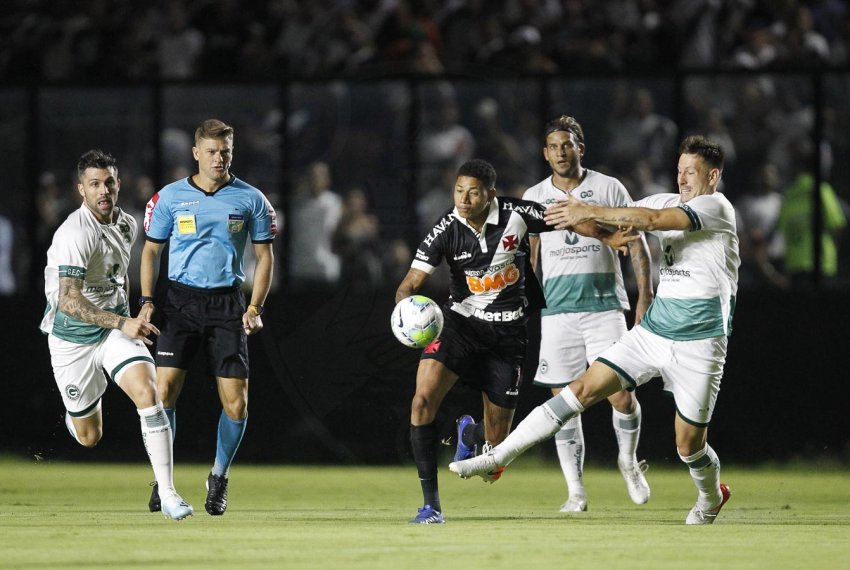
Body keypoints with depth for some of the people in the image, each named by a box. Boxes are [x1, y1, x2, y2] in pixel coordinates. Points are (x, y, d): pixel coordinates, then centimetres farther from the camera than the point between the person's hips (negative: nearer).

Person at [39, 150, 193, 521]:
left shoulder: (126, 224, 2)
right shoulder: (75, 234, -23)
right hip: (73, 338, -5)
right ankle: (74, 414, 48)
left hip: (116, 328, 5)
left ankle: (167, 494, -22)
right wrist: (122, 323, -41)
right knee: (89, 438, 7)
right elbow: (69, 300, -32)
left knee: (147, 394, -23)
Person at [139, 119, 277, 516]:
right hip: (180, 300, 0)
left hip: (227, 304, 0)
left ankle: (219, 477, 16)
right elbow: (151, 249, 12)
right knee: (164, 388, -13)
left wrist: (254, 308, -1)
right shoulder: (170, 197, 4)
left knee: (236, 401, -6)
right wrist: (147, 300, 0)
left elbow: (264, 255, 9)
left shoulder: (250, 199, 4)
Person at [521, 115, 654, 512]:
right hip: (556, 311, 2)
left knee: (621, 393, -11)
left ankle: (627, 460, 17)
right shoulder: (534, 198, 9)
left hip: (604, 304, -2)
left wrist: (645, 294, -4)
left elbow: (635, 242, 4)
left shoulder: (609, 189, 3)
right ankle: (575, 491, 5)